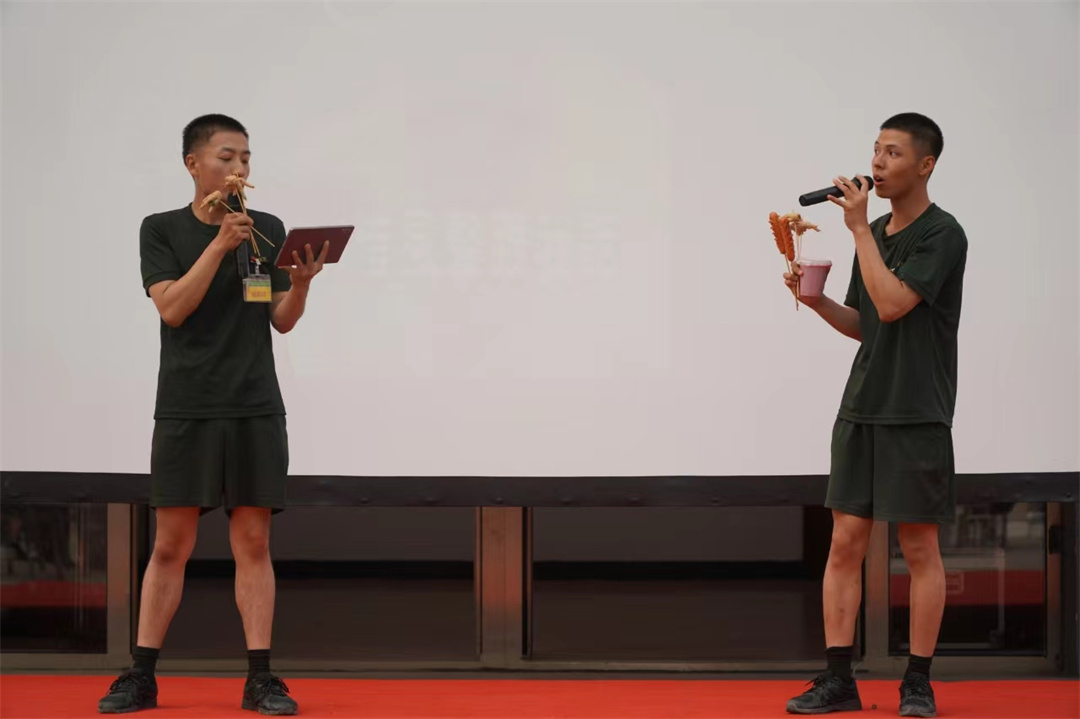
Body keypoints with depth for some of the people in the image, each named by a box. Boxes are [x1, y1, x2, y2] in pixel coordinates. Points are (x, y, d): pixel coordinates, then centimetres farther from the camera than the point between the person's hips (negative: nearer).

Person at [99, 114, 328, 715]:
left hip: (256, 409, 2)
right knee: (172, 541, -1)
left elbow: (283, 320, 7)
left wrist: (301, 282, -13)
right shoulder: (162, 230, 3)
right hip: (186, 410, -2)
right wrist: (220, 244, -17)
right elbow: (173, 307, -10)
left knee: (254, 541, 1)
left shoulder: (268, 229, 9)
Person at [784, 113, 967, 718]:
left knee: (920, 549, 1)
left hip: (917, 415, -7)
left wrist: (859, 227, -15)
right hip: (861, 411, 7)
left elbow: (891, 304, -22)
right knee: (845, 543, 3)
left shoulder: (942, 234, -10)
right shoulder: (875, 234, 13)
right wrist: (816, 299, 2)